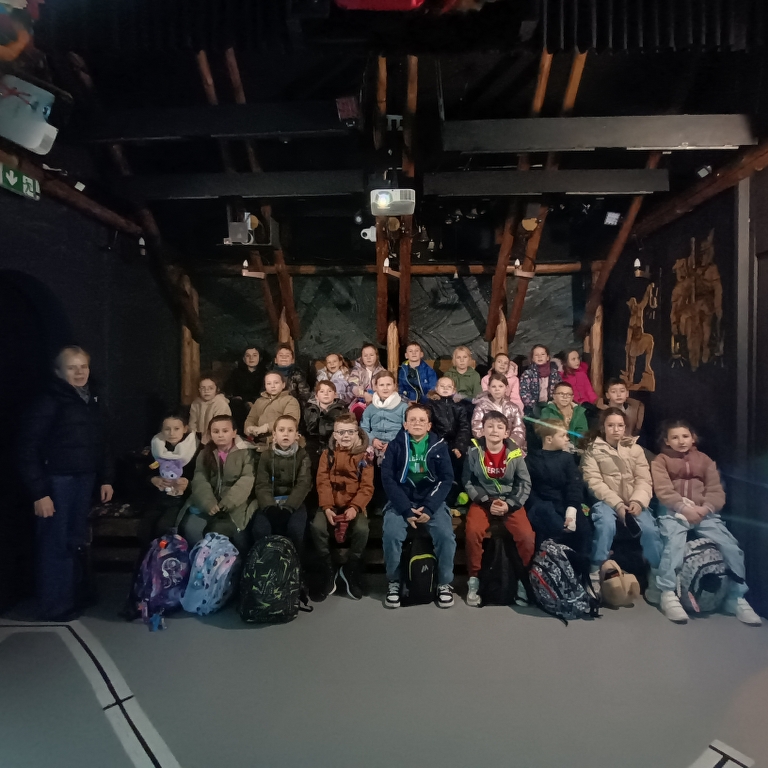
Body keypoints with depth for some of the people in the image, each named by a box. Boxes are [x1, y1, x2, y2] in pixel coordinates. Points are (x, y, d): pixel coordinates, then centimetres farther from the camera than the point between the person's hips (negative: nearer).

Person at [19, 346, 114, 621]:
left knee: (76, 542, 14)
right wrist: (38, 492, -16)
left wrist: (105, 479, 12)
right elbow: (28, 448, -13)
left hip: (84, 480, 6)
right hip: (57, 482, -6)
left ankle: (71, 596, 29)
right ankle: (56, 606, 16)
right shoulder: (50, 401, -11)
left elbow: (101, 443, 16)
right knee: (55, 544, 3)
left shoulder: (92, 400, 10)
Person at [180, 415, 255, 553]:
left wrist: (226, 503, -22)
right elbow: (199, 481, -1)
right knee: (190, 528, -22)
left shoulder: (245, 452, 2)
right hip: (208, 503, 4)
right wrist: (209, 503, -20)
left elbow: (247, 480, -10)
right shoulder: (204, 454, 12)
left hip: (235, 504, -3)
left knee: (219, 530, -30)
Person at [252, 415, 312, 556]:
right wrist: (269, 507, -20)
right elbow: (262, 484, -2)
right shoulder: (267, 455, 6)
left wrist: (288, 507, -20)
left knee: (295, 528, -29)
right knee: (259, 529, -26)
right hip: (270, 502, 1)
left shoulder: (302, 455, 2)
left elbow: (303, 484, -7)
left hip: (294, 502, -1)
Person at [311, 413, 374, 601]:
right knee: (317, 527, -29)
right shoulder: (328, 453, 7)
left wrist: (355, 507, -20)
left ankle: (350, 571, -2)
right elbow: (323, 483, -2)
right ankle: (329, 571, -6)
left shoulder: (364, 455, 3)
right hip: (331, 504, 1)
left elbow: (367, 486, -4)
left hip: (354, 504, -1)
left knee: (362, 529, -31)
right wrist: (327, 507, -17)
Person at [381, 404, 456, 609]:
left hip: (431, 501, 1)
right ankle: (394, 582, -1)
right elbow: (387, 479, -7)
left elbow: (446, 479, -3)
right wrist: (406, 510, -17)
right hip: (401, 502, 0)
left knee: (446, 535, -24)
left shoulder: (439, 445, 3)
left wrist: (429, 508, -16)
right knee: (391, 535, -27)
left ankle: (444, 583, 1)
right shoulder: (395, 446, 1)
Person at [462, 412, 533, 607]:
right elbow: (468, 482, -4)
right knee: (473, 531, -28)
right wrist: (487, 502, -15)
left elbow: (525, 484, 0)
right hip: (482, 501, -1)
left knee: (527, 536, -21)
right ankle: (474, 579, -8)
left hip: (510, 502, 1)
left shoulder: (515, 453, -5)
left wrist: (509, 504, -14)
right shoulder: (474, 451, -8)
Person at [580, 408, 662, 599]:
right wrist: (617, 504, -18)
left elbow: (644, 479, 3)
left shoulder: (636, 449, 14)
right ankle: (594, 576, -22)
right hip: (606, 500, -3)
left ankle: (658, 578, -7)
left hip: (633, 502, 3)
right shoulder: (593, 450, 4)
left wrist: (638, 501, -16)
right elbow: (594, 482, -6)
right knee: (606, 524, -34)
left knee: (650, 529, -26)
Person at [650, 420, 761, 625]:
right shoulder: (661, 461, 10)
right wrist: (684, 508, -19)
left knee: (731, 546, -15)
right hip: (673, 512, -3)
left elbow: (716, 490, 8)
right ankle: (668, 595, -23)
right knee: (674, 544, -30)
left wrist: (705, 508, -12)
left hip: (704, 513, 3)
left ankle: (737, 598, 1)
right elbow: (663, 490, -4)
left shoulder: (704, 460, 19)